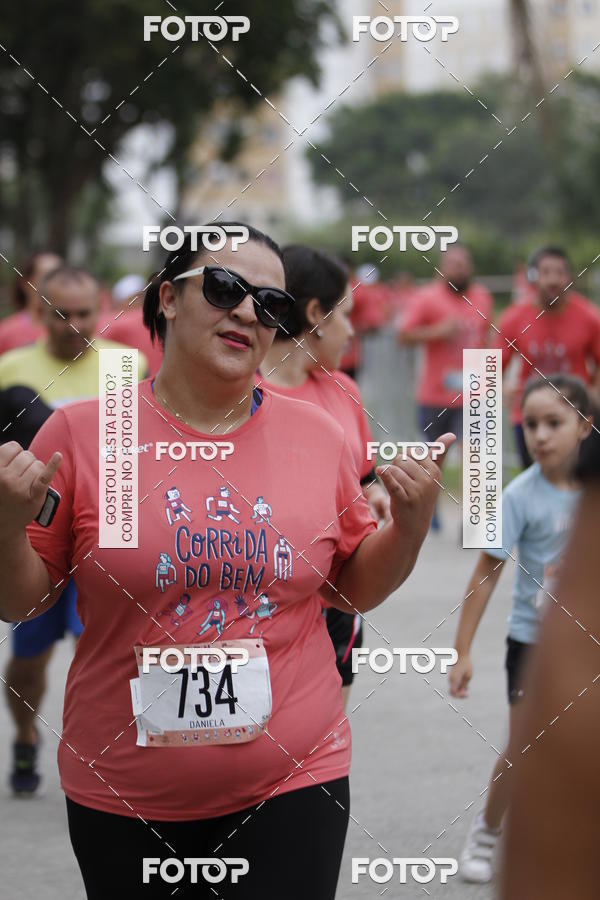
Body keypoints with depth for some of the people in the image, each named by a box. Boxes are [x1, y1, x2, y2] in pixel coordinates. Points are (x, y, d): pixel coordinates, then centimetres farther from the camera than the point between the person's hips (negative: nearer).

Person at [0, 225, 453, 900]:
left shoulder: (316, 434, 3)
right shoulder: (80, 432, -5)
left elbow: (357, 589, 14)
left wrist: (410, 523, -4)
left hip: (292, 788, 1)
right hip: (123, 804, -1)